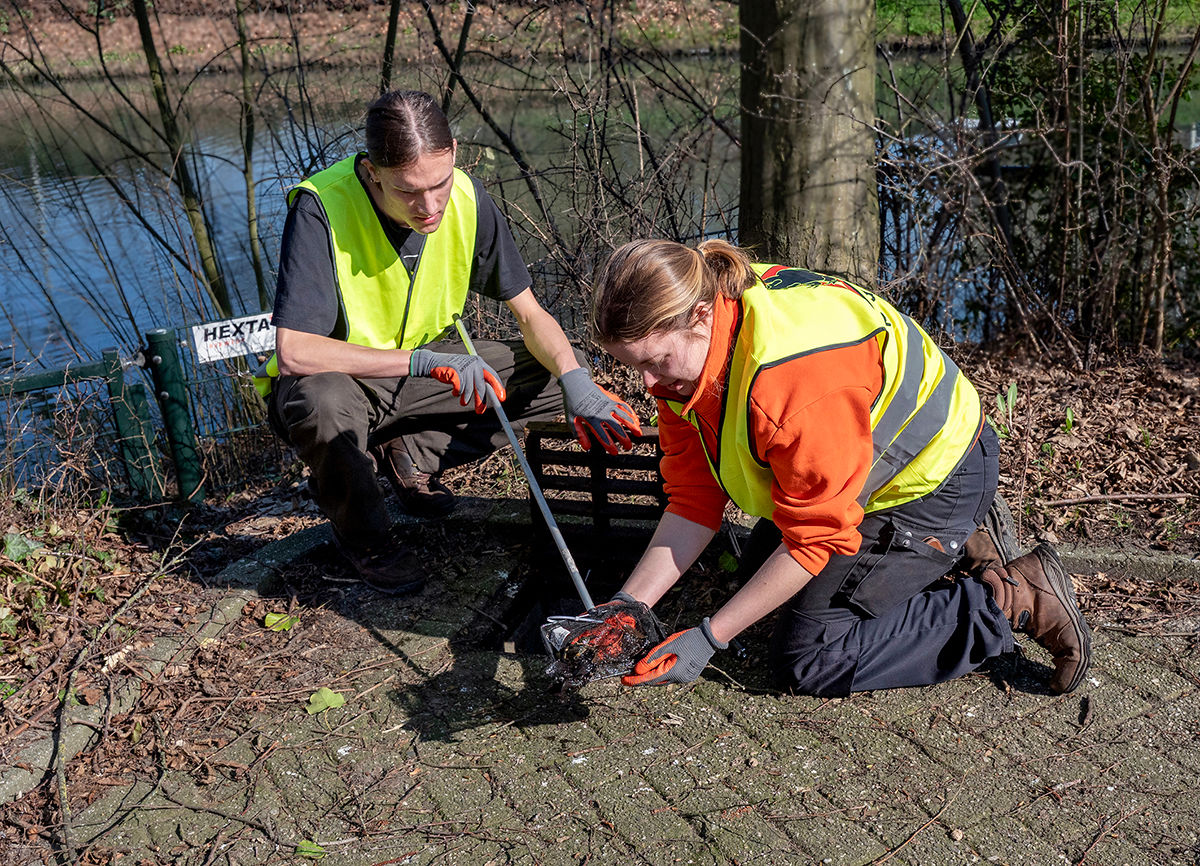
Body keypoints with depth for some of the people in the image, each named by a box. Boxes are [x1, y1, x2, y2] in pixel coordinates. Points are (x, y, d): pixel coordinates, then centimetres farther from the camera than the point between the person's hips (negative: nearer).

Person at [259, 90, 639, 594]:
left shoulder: (467, 199, -13)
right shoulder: (320, 207, -28)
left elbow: (529, 313, -6)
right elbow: (293, 353, -35)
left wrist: (575, 381, -26)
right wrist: (422, 361, -41)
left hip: (421, 371, 5)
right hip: (340, 378, -4)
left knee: (561, 365, -9)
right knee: (322, 401, -41)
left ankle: (410, 457, -2)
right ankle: (363, 535, -8)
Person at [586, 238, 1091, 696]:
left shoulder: (796, 374, -39)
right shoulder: (687, 355, -12)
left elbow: (814, 538, -30)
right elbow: (693, 498, -7)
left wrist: (707, 638, -28)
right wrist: (630, 601, -17)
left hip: (933, 477, -9)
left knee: (808, 658, -10)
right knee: (759, 569, 25)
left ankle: (1017, 599, -2)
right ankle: (960, 542, 23)